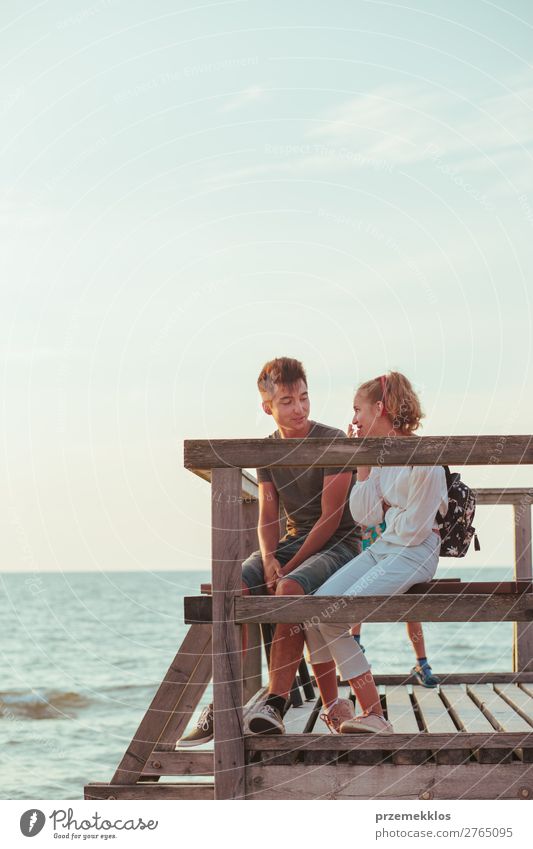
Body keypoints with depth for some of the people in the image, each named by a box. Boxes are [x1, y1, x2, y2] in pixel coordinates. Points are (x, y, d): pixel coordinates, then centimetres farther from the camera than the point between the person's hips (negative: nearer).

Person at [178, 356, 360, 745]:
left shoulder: (333, 442, -9)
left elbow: (330, 518, -14)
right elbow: (268, 517, 8)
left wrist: (288, 568, -17)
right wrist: (269, 558, -14)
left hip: (337, 544, -5)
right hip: (292, 541, 5)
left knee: (290, 590, -37)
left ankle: (275, 702, -37)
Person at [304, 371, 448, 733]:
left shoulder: (424, 458, -16)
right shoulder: (380, 454, 11)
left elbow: (414, 528, -16)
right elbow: (365, 516, 5)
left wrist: (386, 513, 2)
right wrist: (364, 466, 1)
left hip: (414, 553, -8)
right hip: (383, 547, 8)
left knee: (334, 615, -22)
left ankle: (374, 716, -17)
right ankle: (332, 705, -4)